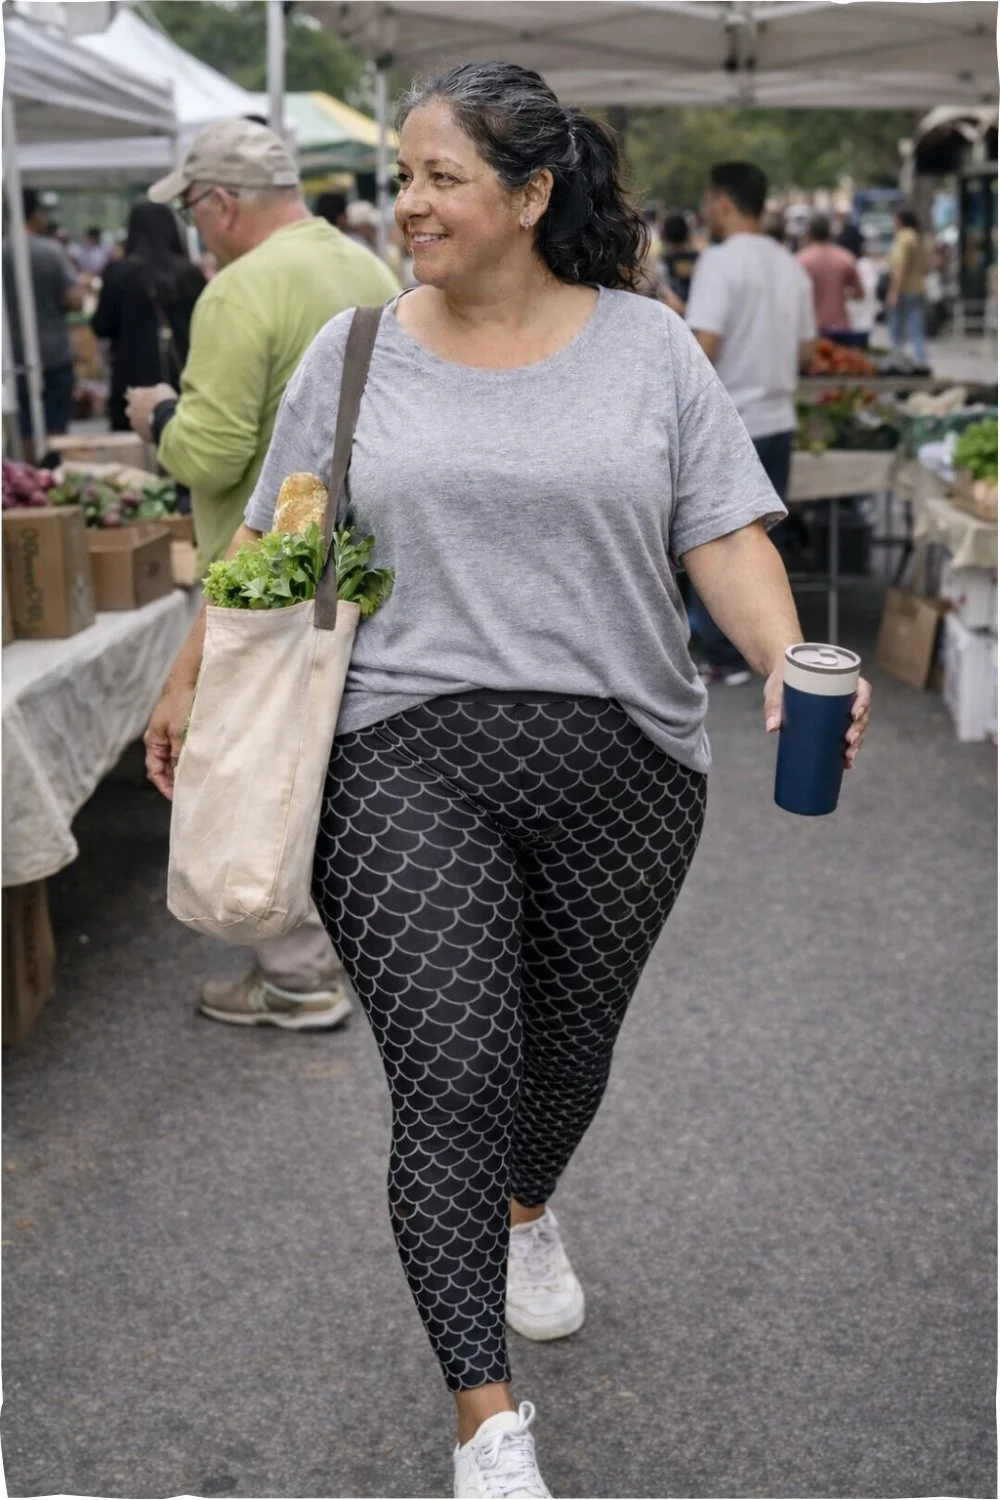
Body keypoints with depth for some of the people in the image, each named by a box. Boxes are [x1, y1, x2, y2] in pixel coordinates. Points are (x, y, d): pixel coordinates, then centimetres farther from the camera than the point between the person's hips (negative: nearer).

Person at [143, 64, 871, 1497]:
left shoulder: (650, 349, 3)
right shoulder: (355, 349, 5)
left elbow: (725, 534, -2)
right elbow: (272, 544, 12)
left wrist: (788, 661, -19)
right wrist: (193, 683, 13)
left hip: (619, 762, 1)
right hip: (407, 758, -1)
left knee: (567, 1046, 17)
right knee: (449, 1074, -10)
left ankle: (529, 1215, 52)